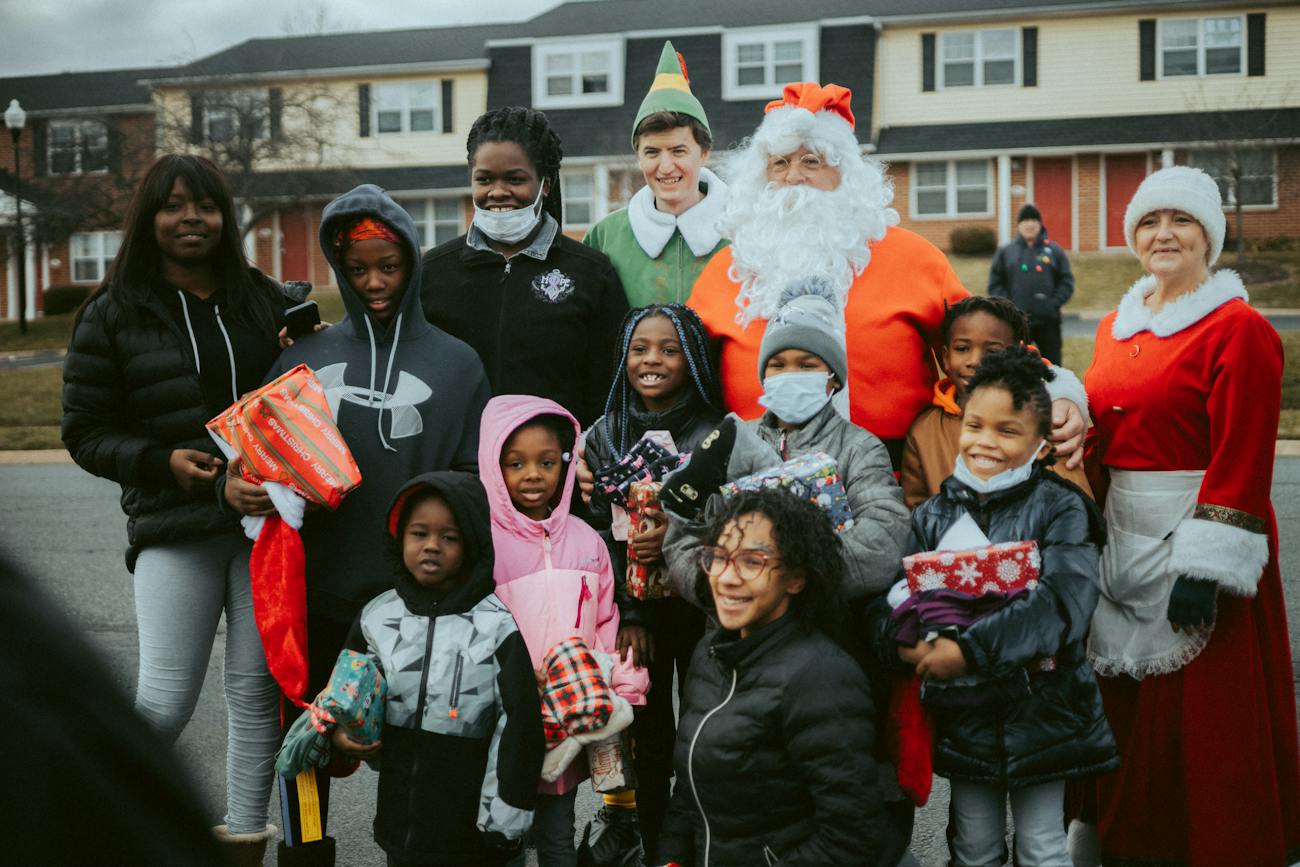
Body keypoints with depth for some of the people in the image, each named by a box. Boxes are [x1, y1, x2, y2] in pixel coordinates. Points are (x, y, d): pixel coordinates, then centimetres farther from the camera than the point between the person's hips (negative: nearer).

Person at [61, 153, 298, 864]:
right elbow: (85, 431, 4)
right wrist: (163, 461, -12)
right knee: (165, 701, -6)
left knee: (259, 690, 5)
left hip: (269, 516, 3)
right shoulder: (113, 315, 4)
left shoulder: (268, 301, 11)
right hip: (176, 529, -2)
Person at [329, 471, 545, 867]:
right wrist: (341, 731, -2)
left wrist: (503, 822, -9)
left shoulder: (501, 625, -10)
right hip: (399, 818, 4)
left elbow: (519, 729, -9)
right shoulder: (377, 616, 2)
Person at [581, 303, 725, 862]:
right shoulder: (604, 436, 4)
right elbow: (600, 532, 0)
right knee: (648, 729, 5)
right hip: (635, 609, 2)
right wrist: (627, 614, -8)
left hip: (701, 605, -2)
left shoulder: (718, 432, -3)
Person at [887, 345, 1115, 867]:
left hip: (1040, 710, -3)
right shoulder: (934, 514, 5)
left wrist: (970, 650, -29)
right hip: (963, 713, 3)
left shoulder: (1060, 508, -8)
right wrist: (906, 643, -24)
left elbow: (1062, 603, -22)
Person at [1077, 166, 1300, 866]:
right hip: (1123, 543, 7)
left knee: (1205, 722, 1)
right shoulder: (1116, 325, 13)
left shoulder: (1238, 329, -10)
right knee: (1130, 715, 15)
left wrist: (1204, 565, -20)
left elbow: (1242, 462, -16)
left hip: (1197, 544, -7)